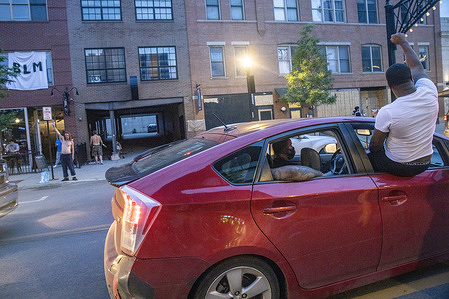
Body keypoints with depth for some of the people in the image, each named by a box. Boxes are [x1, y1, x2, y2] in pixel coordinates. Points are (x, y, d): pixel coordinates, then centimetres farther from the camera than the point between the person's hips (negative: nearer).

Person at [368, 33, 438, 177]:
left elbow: (375, 147, -15)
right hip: (424, 164, 6)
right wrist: (403, 42, 21)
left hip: (397, 167, -6)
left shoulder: (386, 112, -28)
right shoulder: (430, 92, -13)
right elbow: (417, 67, 8)